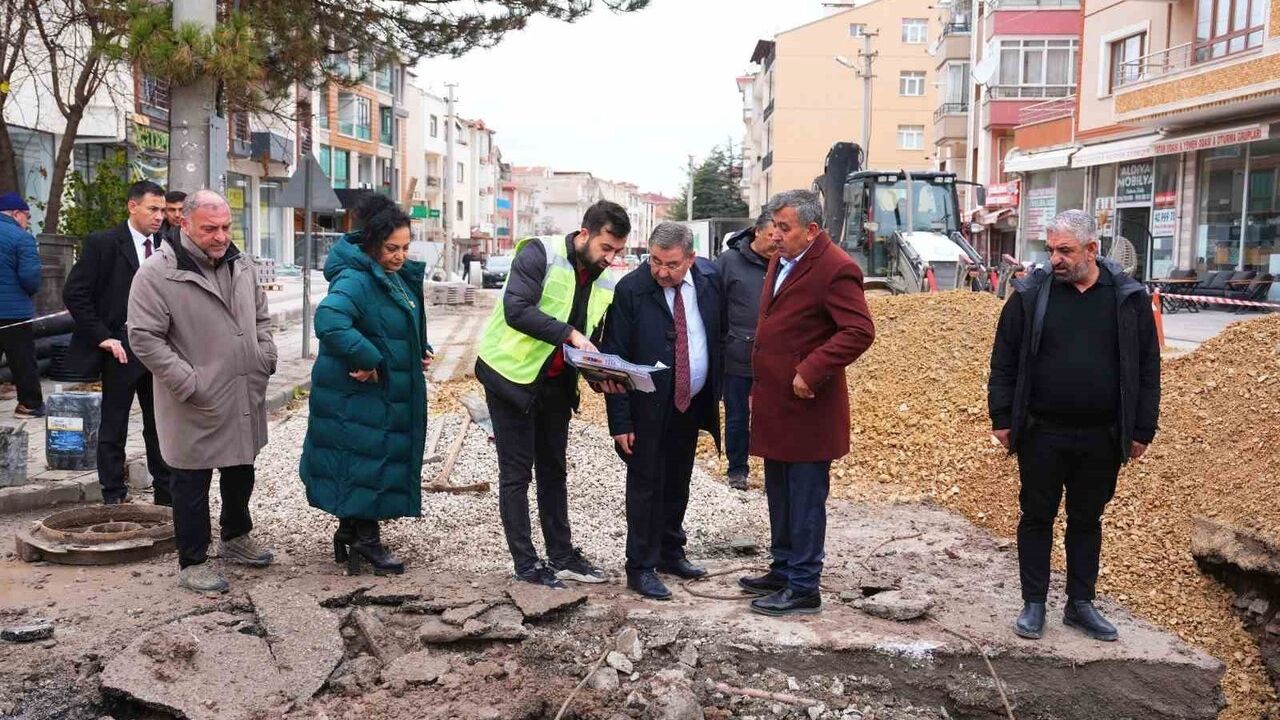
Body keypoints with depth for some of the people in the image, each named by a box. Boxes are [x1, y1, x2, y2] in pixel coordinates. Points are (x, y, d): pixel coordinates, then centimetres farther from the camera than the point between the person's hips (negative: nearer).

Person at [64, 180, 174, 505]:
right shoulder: (102, 243, -6)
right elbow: (74, 293, -8)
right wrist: (102, 337, -12)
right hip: (122, 348, -4)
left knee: (161, 425, 12)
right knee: (114, 426, 5)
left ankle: (167, 496, 22)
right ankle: (114, 500, 14)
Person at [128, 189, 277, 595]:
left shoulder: (241, 265, 6)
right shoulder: (156, 274, -15)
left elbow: (261, 316, 18)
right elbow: (144, 338, -16)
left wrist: (266, 359, 5)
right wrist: (189, 383, -19)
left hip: (246, 398, 7)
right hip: (197, 407, -7)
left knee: (241, 472, 21)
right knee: (192, 483, 5)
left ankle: (235, 538, 41)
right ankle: (193, 562, 19)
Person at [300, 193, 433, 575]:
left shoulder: (400, 278, 10)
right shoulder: (356, 279, -21)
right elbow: (329, 320, -38)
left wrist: (420, 352, 7)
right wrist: (367, 360, -32)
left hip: (389, 393, 10)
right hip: (358, 395, -10)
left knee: (376, 462, 16)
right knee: (365, 462, -2)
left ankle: (349, 533, 30)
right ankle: (366, 539, 11)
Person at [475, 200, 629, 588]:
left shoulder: (604, 283, 4)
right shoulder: (540, 254, -16)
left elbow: (592, 338, 12)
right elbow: (516, 309, -28)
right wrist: (569, 334, -33)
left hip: (556, 384, 7)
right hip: (513, 377, -7)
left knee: (553, 471, 14)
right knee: (516, 474, 0)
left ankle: (562, 555, 23)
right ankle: (525, 563, 8)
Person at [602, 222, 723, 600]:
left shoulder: (709, 277, -4)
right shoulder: (630, 290, -16)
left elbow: (720, 334, 11)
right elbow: (615, 359, -13)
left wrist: (719, 391, 6)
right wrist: (621, 421, -16)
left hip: (692, 403, 5)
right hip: (649, 408, -4)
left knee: (678, 482, 16)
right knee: (646, 485, 1)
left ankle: (671, 552, 31)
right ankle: (641, 568, 12)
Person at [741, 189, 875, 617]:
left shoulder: (835, 269, -16)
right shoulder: (781, 262, 12)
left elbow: (859, 331, -23)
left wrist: (811, 372, -25)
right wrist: (761, 382, 15)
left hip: (806, 406, -9)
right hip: (774, 404, 9)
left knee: (805, 501, 1)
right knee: (779, 496, 19)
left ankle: (804, 588, 11)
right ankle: (783, 570, 32)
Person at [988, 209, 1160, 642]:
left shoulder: (1128, 298, 0)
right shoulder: (1030, 295, -2)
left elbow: (1147, 368, 4)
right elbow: (1004, 362, 1)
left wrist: (1142, 430, 2)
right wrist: (1002, 419, -3)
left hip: (1101, 437, 1)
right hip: (1041, 434, -1)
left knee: (1087, 520, 13)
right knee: (1037, 517, 7)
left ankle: (1080, 604, 26)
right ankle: (1034, 603, 18)